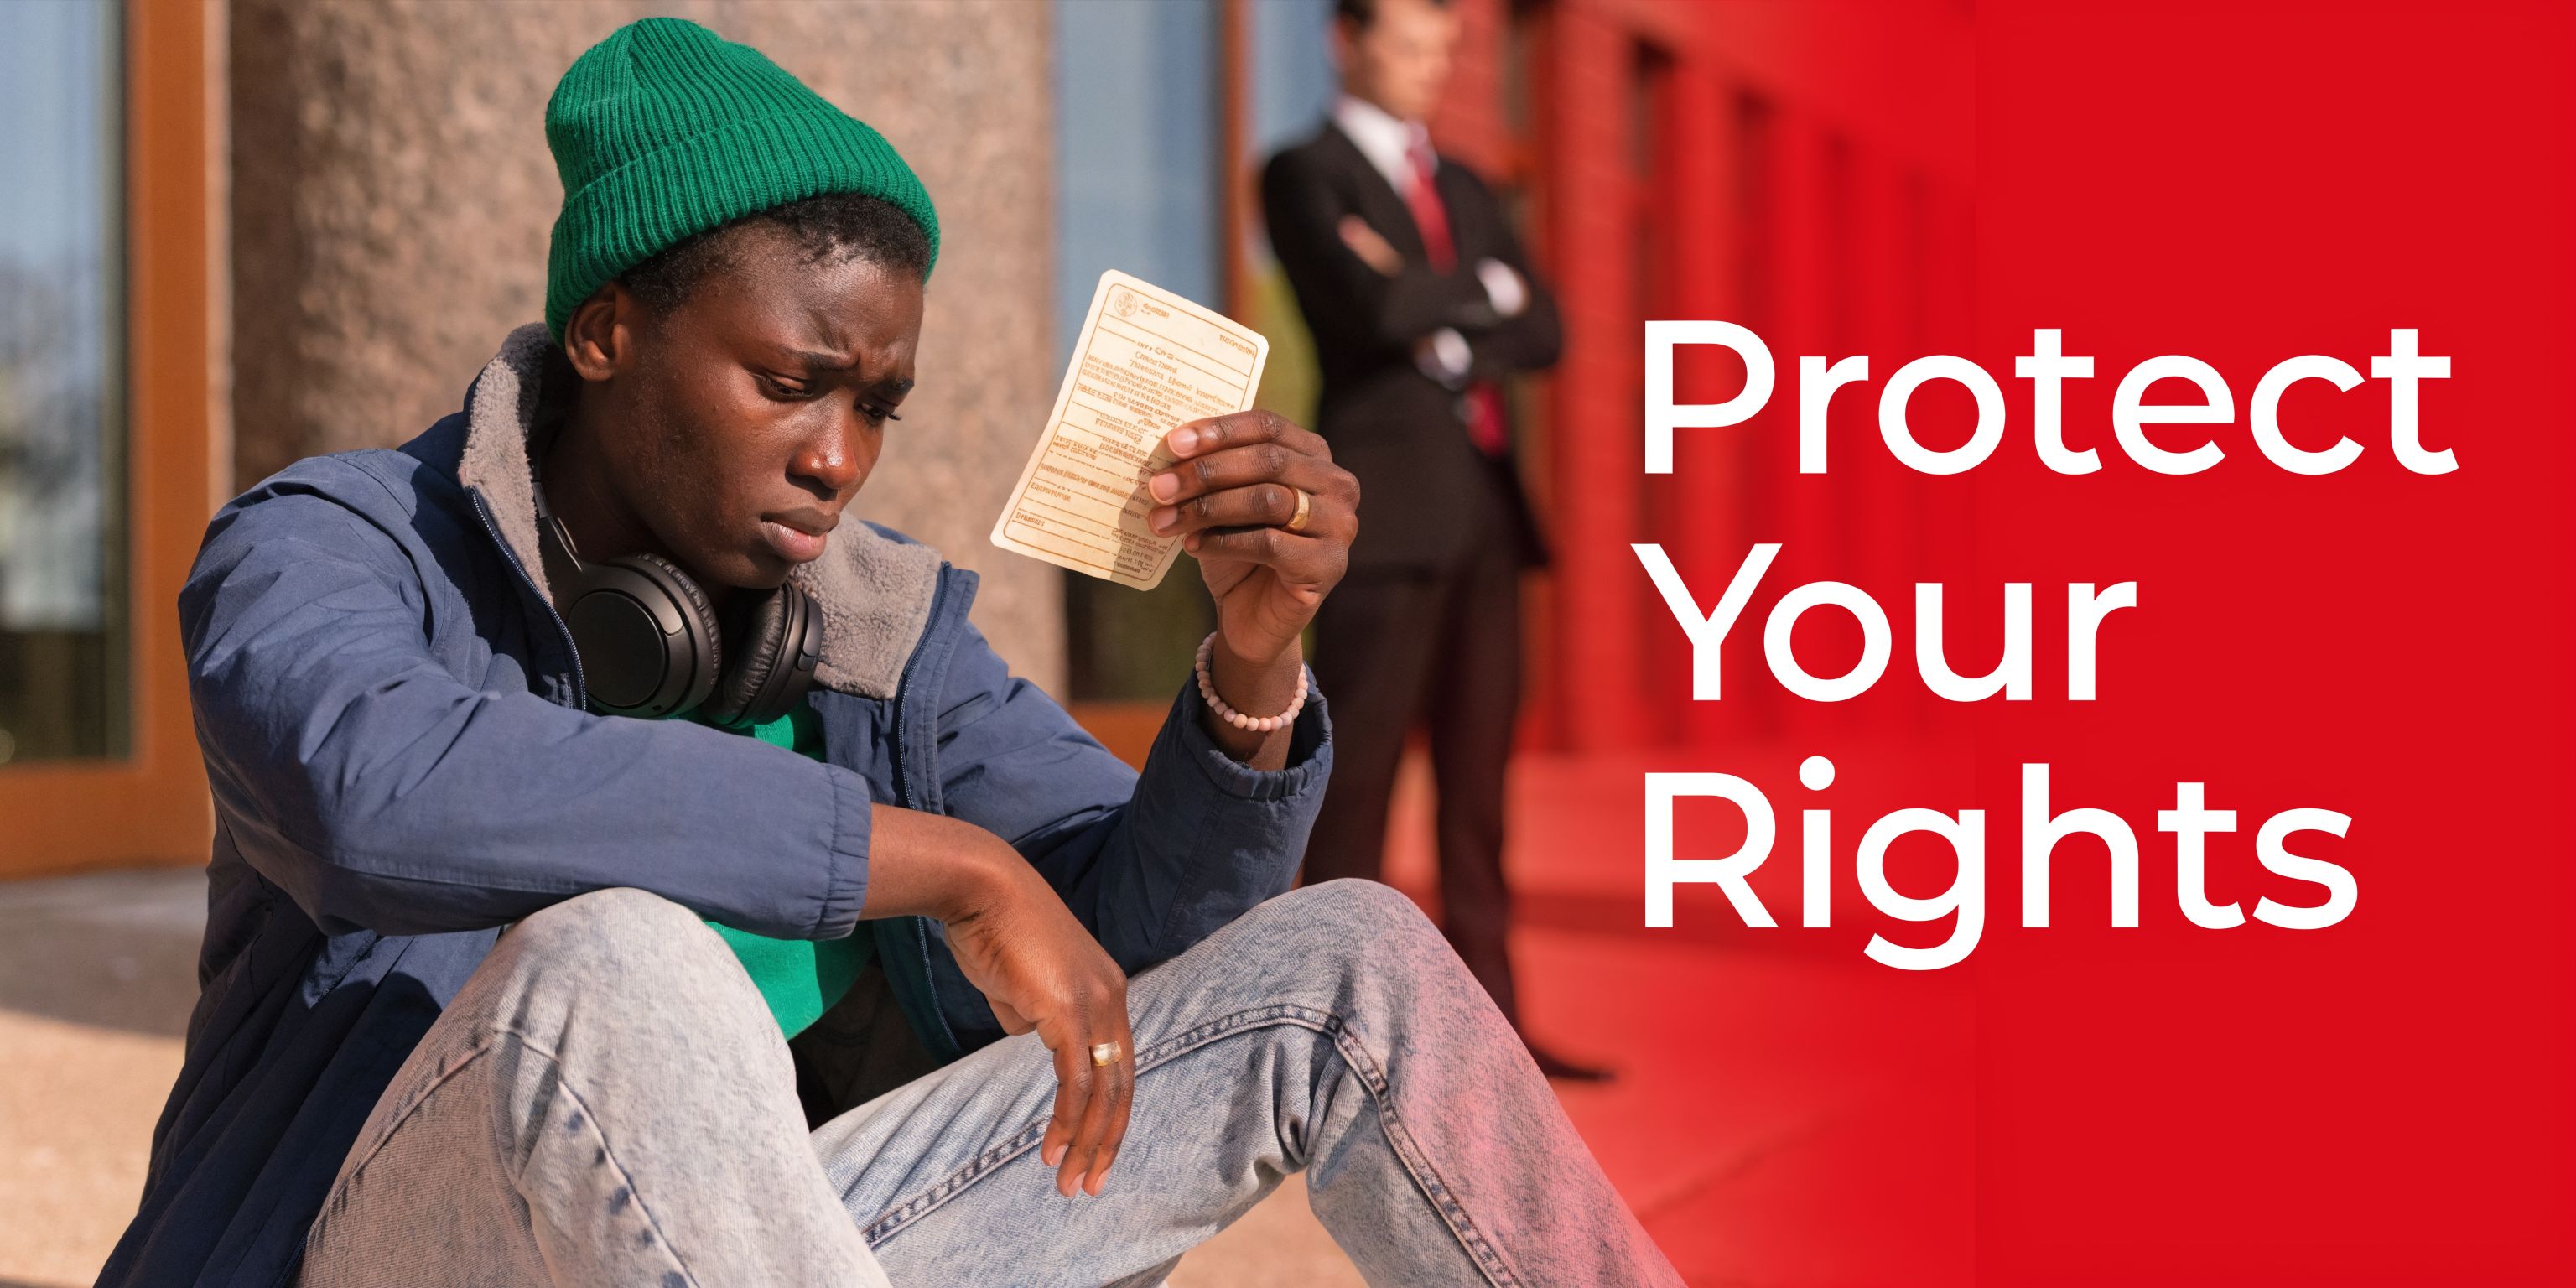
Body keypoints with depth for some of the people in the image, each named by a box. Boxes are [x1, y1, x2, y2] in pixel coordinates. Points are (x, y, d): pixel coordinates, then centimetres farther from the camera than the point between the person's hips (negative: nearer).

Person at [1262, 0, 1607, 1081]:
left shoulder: (1465, 190, 21)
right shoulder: (1304, 175, 1)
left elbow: (1541, 332, 9)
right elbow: (1376, 310, -17)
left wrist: (1443, 325, -8)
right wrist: (1486, 290, -1)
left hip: (1485, 506, 7)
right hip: (1385, 501, -6)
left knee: (1480, 772, 6)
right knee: (1359, 771, -5)